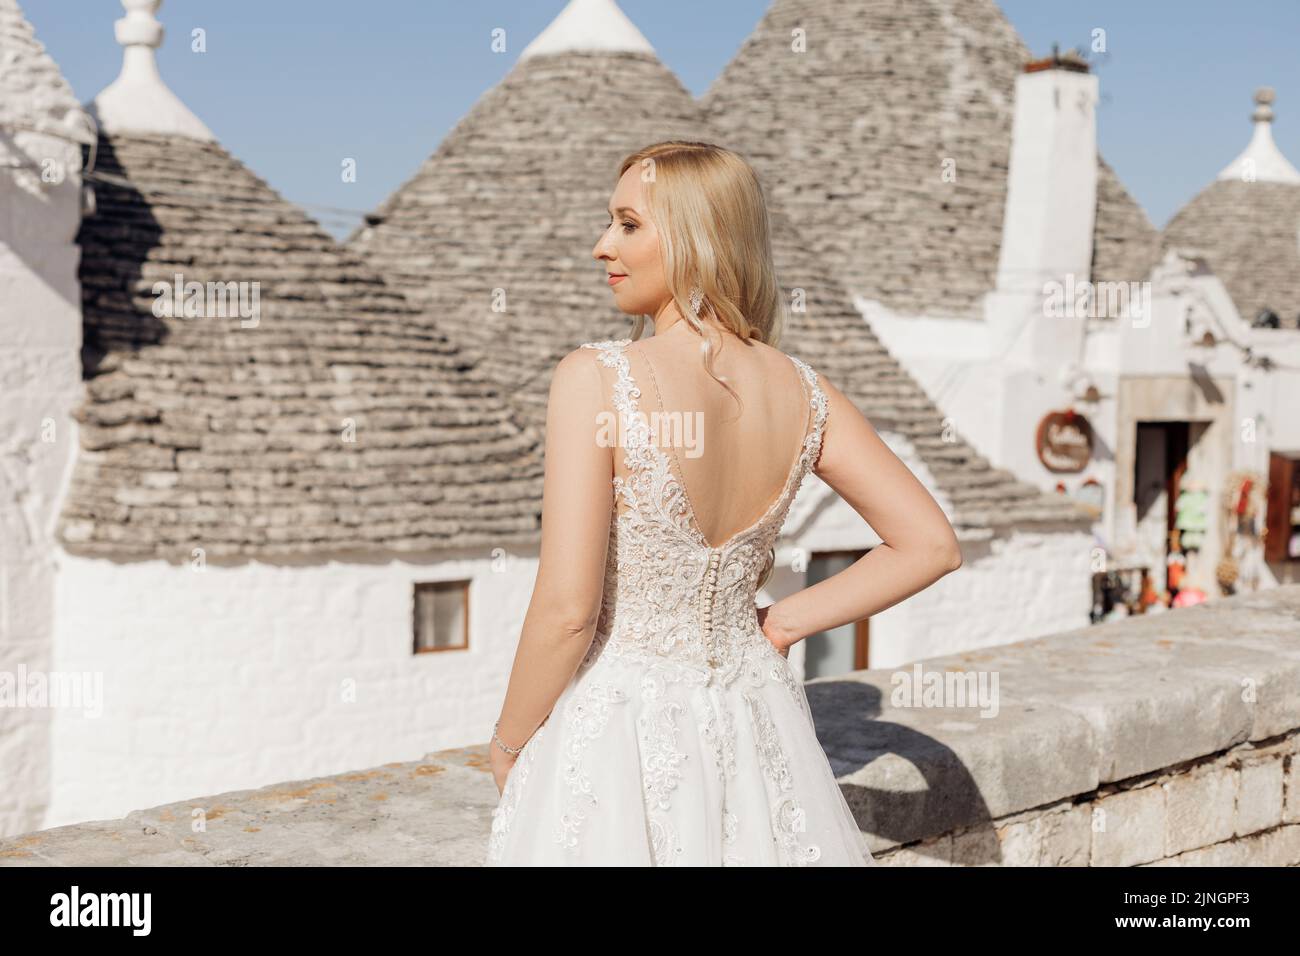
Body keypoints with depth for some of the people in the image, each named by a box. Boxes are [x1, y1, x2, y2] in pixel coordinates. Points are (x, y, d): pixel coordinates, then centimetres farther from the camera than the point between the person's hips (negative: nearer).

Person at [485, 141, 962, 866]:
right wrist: (783, 622, 5)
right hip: (749, 718, 5)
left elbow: (567, 610, -22)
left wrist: (509, 742, -5)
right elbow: (931, 546, -1)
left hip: (616, 724, -5)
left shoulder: (596, 378, -20)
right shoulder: (803, 392, -4)